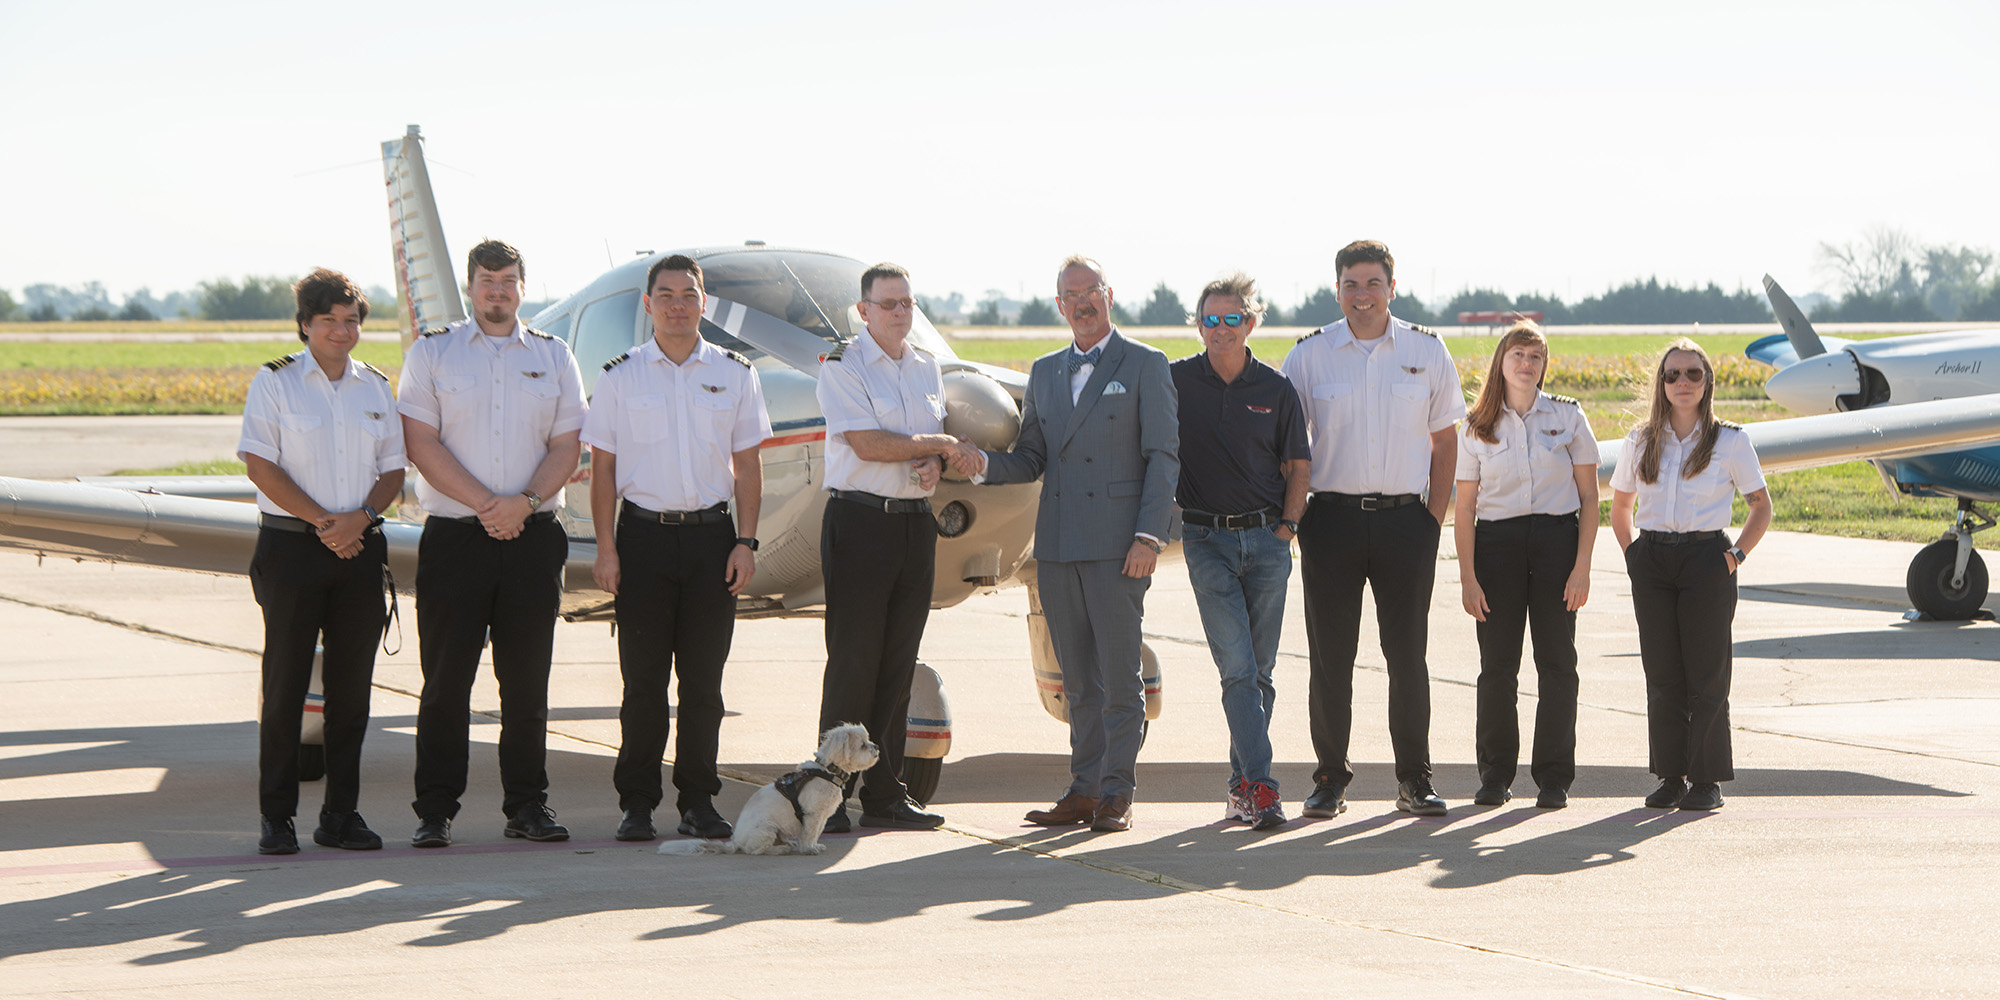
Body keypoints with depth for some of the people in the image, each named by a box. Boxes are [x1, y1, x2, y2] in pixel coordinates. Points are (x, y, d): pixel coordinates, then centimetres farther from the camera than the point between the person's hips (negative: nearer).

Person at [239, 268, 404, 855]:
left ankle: (341, 813, 12)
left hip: (360, 548, 4)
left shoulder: (375, 389, 12)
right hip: (291, 544, -4)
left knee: (352, 685, 5)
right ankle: (276, 818, 2)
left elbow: (393, 470, 12)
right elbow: (260, 465, -8)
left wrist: (361, 516, -8)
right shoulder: (275, 383, -1)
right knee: (285, 684, -3)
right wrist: (323, 521, -12)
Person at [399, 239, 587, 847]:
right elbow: (421, 443, -4)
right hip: (454, 539, -2)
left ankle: (527, 807, 11)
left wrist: (524, 502, -12)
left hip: (533, 538, 2)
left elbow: (566, 448, 5)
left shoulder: (553, 358, 12)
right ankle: (434, 812, 3)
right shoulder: (431, 353, 5)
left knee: (527, 681, 4)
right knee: (446, 680, -2)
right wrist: (486, 504, -13)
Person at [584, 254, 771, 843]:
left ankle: (698, 801, 10)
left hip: (711, 535, 1)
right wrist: (606, 548, -3)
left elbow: (747, 464, 9)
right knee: (643, 678, 0)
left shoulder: (734, 374, 8)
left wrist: (745, 542, 0)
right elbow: (603, 467, 4)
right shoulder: (620, 376, 4)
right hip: (643, 534, -1)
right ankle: (637, 804, 7)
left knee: (703, 678, 3)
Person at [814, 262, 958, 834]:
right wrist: (938, 444, -6)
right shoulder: (842, 367, -5)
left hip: (916, 523, 6)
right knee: (852, 662, -7)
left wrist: (933, 464, -7)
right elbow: (868, 444, -14)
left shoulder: (927, 368, 15)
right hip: (860, 521, -6)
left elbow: (937, 443, 17)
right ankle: (831, 795, -3)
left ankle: (884, 794, 11)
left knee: (898, 663, 6)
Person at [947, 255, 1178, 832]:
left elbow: (1163, 457, -4)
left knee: (1119, 675, -4)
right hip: (1057, 546, 5)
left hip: (1116, 544, -5)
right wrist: (983, 464, -5)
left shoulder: (1145, 367, 1)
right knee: (1079, 679, 8)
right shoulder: (1044, 373, 17)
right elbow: (1031, 460, 16)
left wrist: (1149, 536, -13)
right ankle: (1084, 790, 13)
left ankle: (1117, 795, 1)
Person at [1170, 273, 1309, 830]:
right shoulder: (1175, 382, 1)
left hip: (1267, 539, 2)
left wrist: (1286, 528, 1)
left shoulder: (1275, 390, 5)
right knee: (1237, 668, -12)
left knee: (1259, 671, 5)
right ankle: (1260, 786, -17)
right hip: (1206, 540, -2)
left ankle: (1242, 785, 14)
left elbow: (1298, 466, 11)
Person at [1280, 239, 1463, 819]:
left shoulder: (1426, 352, 6)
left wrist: (1434, 517, 4)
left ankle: (1414, 781, 10)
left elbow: (1445, 442, 12)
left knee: (1407, 655, 2)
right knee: (1330, 656, 1)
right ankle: (1331, 778, 9)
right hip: (1333, 516, 0)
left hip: (1405, 517, 0)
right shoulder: (1310, 356, 3)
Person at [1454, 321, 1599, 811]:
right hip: (1497, 542, 0)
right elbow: (1465, 506, 4)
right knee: (1497, 665, 1)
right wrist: (1468, 576, -4)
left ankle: (1554, 777, 8)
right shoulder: (1478, 427, 5)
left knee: (1556, 662, 0)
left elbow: (1589, 497, 4)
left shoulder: (1567, 416, 4)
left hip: (1556, 539, 0)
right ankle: (1495, 775, 12)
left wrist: (1582, 566, -5)